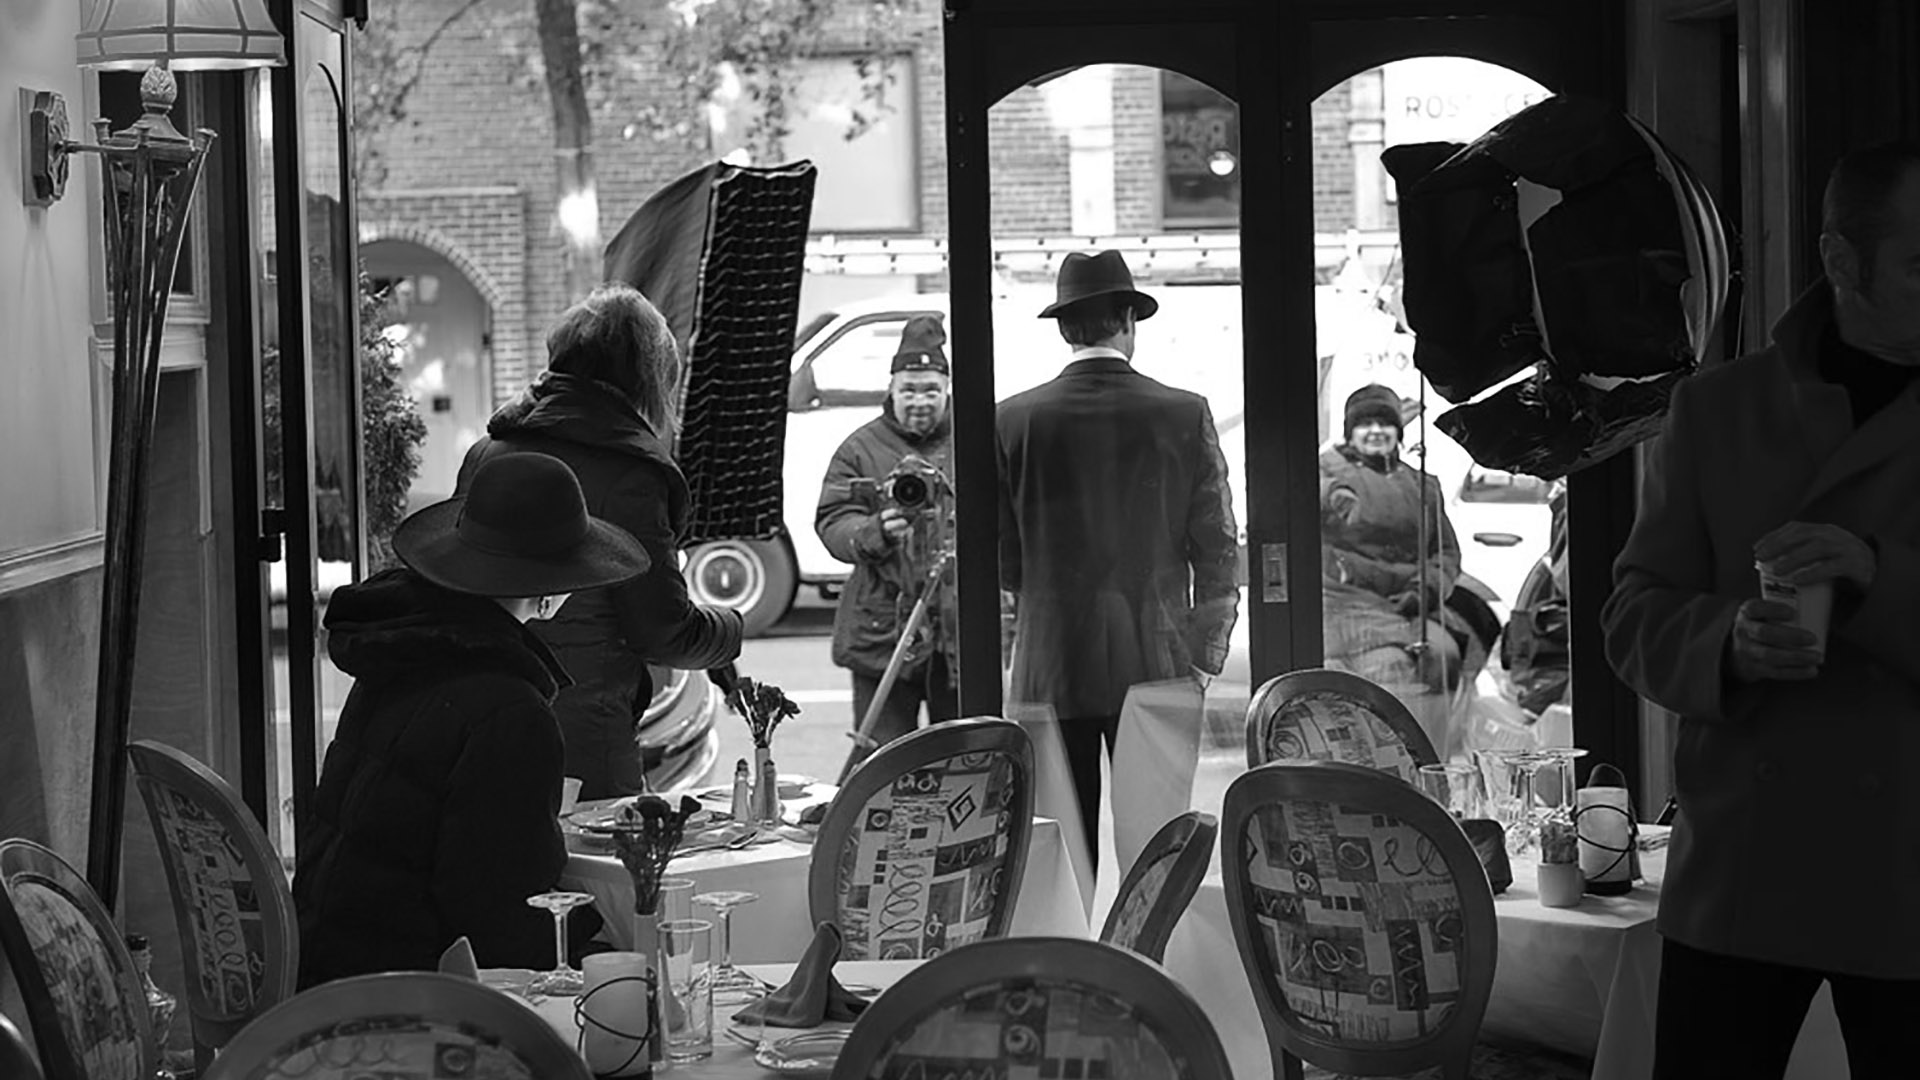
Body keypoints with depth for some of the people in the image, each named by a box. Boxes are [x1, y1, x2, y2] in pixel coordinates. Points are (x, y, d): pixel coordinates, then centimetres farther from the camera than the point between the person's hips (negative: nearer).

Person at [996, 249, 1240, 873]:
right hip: (1155, 661, 0)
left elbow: (999, 558, 2)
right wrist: (1204, 657, 8)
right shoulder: (1184, 416, -2)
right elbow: (1217, 550, 0)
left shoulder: (1013, 421, -3)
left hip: (1050, 668, 0)